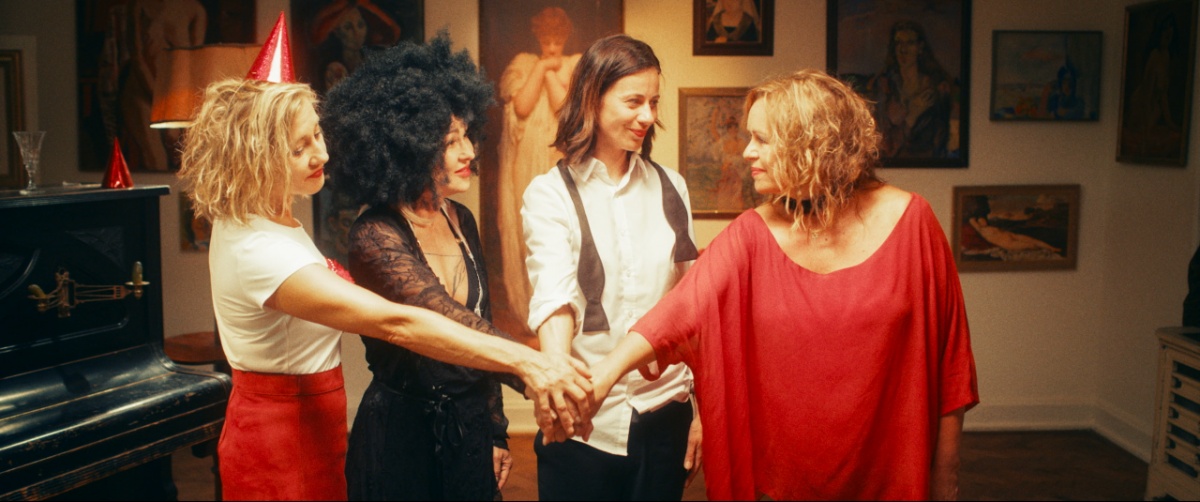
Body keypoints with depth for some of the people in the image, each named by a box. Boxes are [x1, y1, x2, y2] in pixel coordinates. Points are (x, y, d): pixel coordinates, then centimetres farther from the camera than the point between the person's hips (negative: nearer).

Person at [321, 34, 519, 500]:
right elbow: (446, 320, -33)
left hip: (470, 424, 6)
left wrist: (496, 431, 12)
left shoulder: (460, 221, 3)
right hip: (402, 431, -6)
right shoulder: (374, 236, -18)